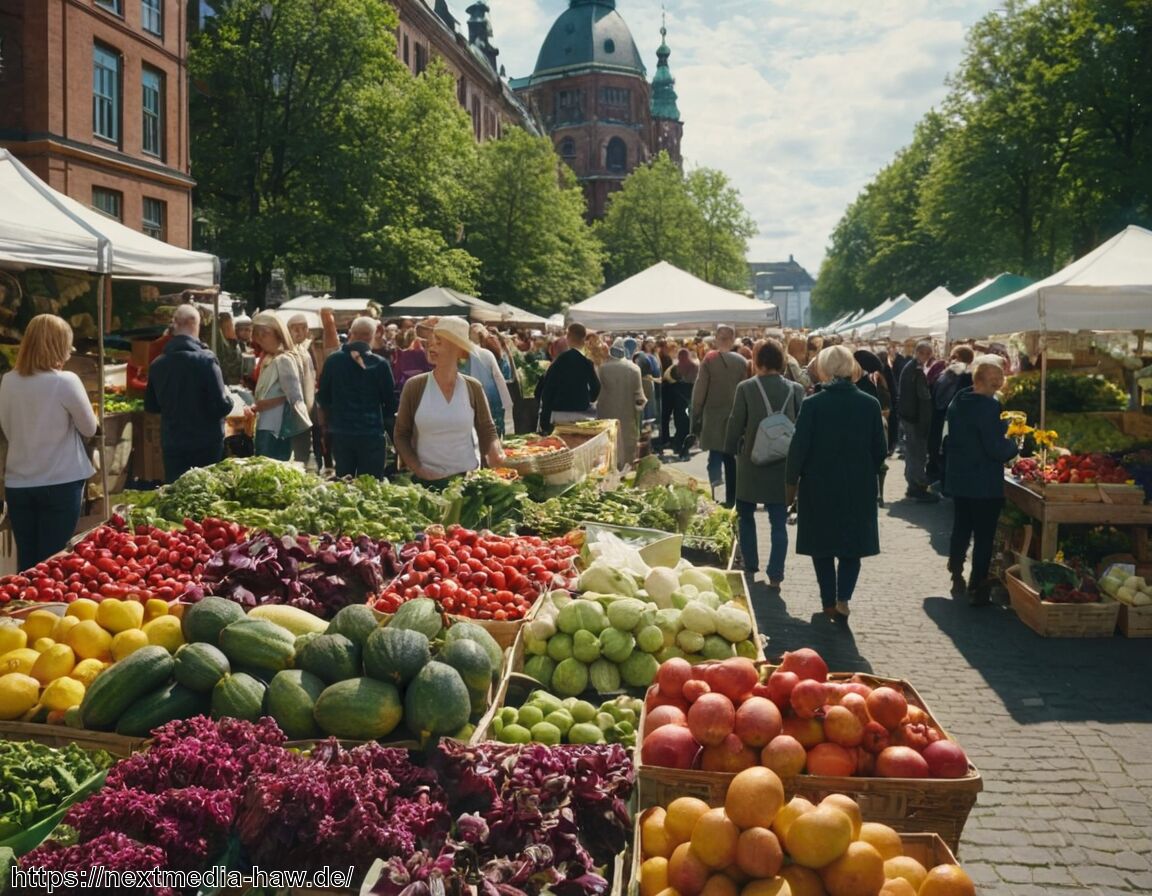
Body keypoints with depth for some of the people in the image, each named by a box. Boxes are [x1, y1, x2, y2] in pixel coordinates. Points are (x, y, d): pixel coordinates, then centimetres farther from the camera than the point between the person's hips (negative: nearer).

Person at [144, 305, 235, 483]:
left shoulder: (157, 364, 0)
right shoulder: (206, 360, -15)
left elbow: (150, 406, 11)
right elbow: (222, 407, -17)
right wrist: (228, 396, 4)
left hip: (171, 444, 4)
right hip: (205, 444, -4)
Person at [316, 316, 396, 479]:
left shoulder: (333, 361, -2)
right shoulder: (380, 364, -9)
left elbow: (322, 397, 6)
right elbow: (390, 402, -2)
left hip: (340, 433, 3)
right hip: (371, 433, -3)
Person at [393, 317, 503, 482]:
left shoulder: (473, 387, -1)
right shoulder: (414, 386, -4)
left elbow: (487, 429, 6)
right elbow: (401, 434, 0)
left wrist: (495, 452, -13)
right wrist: (417, 468, -10)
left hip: (466, 476, 1)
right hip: (426, 479, -1)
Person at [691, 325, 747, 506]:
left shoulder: (709, 360, -8)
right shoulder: (742, 362, -3)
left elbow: (699, 389, -7)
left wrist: (696, 417, 0)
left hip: (713, 417, -2)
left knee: (715, 457, 3)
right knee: (731, 459, 10)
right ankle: (730, 499, 14)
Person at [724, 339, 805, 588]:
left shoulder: (746, 388, -11)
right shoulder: (795, 389, -4)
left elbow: (735, 424, -7)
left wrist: (731, 450, 6)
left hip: (751, 464, -1)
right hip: (783, 464, 2)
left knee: (746, 516, 18)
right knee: (779, 523, 7)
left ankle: (750, 566, 23)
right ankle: (775, 574, 5)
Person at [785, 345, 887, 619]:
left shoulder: (812, 404, -12)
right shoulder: (870, 404, -5)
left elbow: (799, 448, -10)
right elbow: (880, 450, 1)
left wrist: (791, 482, 2)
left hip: (819, 486, -1)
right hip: (859, 488, 2)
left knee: (822, 547, 12)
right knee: (852, 545, 14)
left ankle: (829, 602, 17)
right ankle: (843, 597, -1)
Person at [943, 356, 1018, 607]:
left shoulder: (958, 401, 3)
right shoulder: (989, 406, -21)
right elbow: (996, 449, -23)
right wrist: (1013, 444, -3)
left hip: (958, 479, 7)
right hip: (984, 484, -7)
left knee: (960, 530, 20)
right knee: (984, 536, 4)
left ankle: (957, 579, 31)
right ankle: (977, 589, 9)